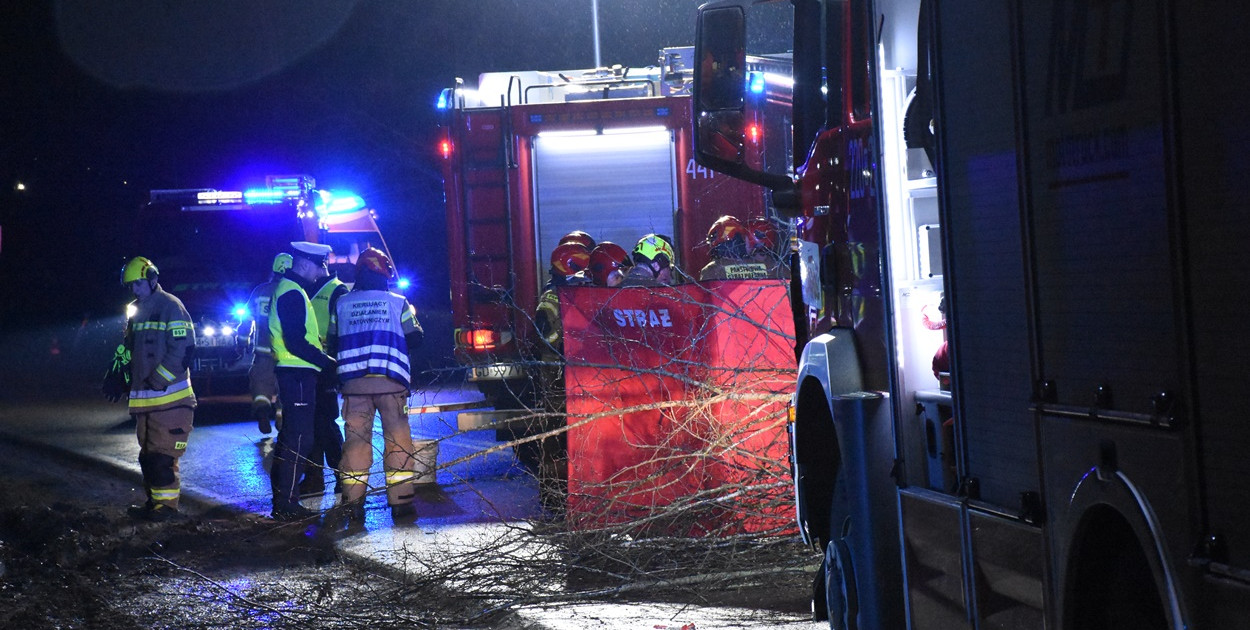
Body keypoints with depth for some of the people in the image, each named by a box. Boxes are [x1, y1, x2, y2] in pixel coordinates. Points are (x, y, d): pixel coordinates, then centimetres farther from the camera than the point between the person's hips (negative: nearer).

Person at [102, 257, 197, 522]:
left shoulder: (170, 307, -9)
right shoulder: (136, 312, 18)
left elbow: (183, 349, -17)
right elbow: (128, 350, 25)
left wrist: (157, 381, -19)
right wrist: (117, 379, 12)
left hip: (169, 397, -9)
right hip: (143, 398, 9)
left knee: (162, 455, -9)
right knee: (148, 454, 12)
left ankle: (167, 504, -3)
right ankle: (154, 501, 20)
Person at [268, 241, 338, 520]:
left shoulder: (289, 290, 19)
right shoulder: (293, 293, -15)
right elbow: (296, 343, -22)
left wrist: (322, 356, 15)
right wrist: (328, 362, -17)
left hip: (294, 373, 11)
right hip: (299, 373, -11)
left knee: (290, 437, 16)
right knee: (298, 439, -9)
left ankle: (282, 501, 23)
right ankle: (287, 505, -8)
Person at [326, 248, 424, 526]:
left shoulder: (342, 304, 8)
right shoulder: (398, 303, 4)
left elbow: (332, 343, 12)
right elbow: (415, 338, 7)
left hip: (353, 381, 2)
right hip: (390, 381, -2)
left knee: (356, 440, 5)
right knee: (397, 438, 4)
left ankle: (353, 504, 2)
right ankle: (401, 500, 2)